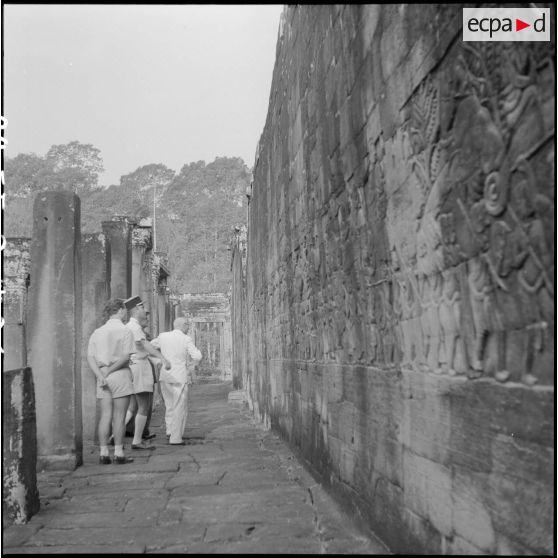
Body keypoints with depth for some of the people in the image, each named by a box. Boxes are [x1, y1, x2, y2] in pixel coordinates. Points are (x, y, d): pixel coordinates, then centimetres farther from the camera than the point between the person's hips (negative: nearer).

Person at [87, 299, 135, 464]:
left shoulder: (97, 332, 11)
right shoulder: (125, 331, -5)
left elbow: (90, 357, 3)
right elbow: (125, 357, -15)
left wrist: (100, 375, -6)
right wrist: (109, 370, -7)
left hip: (103, 377, 5)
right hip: (120, 375, -5)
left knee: (105, 415, 7)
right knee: (119, 416, 0)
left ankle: (104, 454, 7)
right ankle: (119, 454, 3)